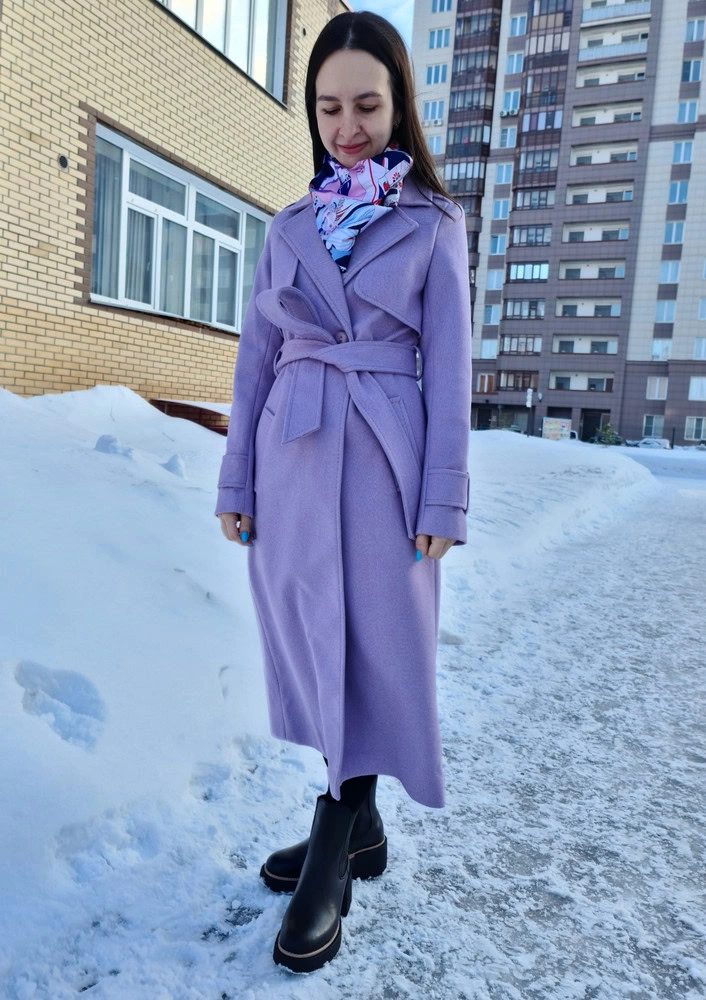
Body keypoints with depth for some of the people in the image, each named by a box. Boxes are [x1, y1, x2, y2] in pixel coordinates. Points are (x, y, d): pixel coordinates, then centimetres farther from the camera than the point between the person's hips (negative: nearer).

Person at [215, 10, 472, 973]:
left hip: (383, 458, -3)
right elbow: (256, 356, 11)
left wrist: (442, 502, -8)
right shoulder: (290, 226, 13)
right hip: (292, 460, 4)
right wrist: (237, 480, 6)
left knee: (373, 651, 0)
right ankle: (359, 828, 28)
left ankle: (332, 864, 17)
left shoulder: (434, 223, 4)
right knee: (314, 649, 8)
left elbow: (449, 368, -2)